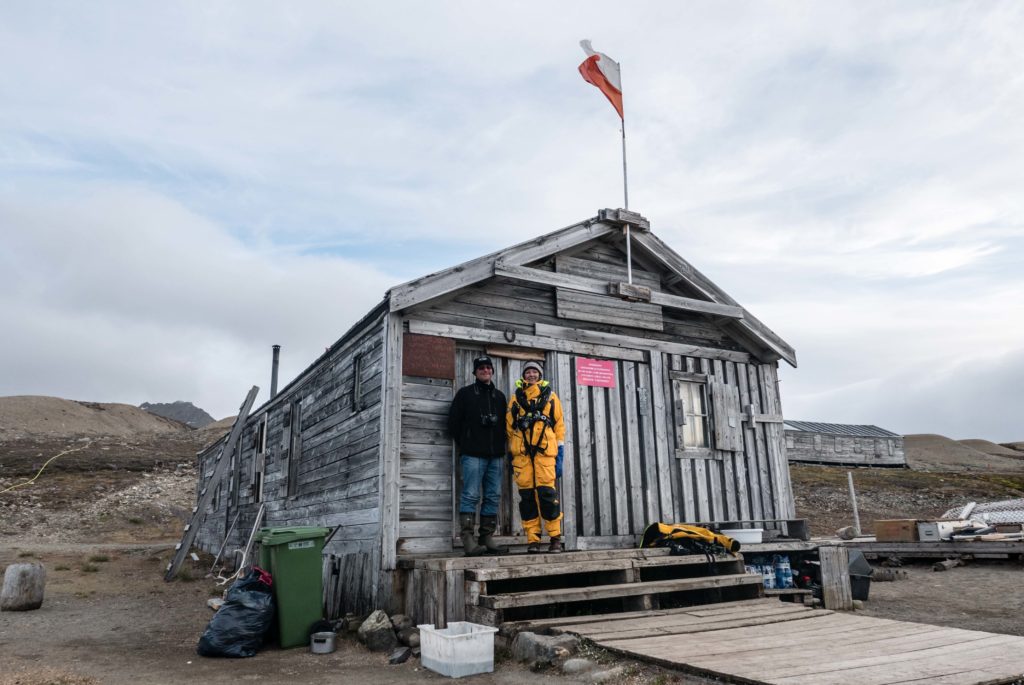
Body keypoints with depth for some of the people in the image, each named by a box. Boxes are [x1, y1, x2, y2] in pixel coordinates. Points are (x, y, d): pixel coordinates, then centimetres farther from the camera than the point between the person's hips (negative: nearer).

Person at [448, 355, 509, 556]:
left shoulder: (499, 396, 19)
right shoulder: (465, 393, 6)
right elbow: (454, 421, 3)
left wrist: (500, 445, 9)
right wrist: (464, 444, 2)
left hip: (495, 455, 5)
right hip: (473, 455, -5)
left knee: (493, 497, 4)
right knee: (471, 496, -9)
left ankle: (487, 538, 10)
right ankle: (468, 540, -9)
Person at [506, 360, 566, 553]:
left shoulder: (550, 396, 15)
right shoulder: (516, 399, 18)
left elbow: (559, 425, 11)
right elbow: (510, 427, 17)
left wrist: (560, 455, 4)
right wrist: (511, 454, 10)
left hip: (544, 450, -2)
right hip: (522, 452, 2)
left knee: (547, 492, -10)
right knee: (527, 495, 0)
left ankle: (555, 537, 1)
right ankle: (532, 540, 6)